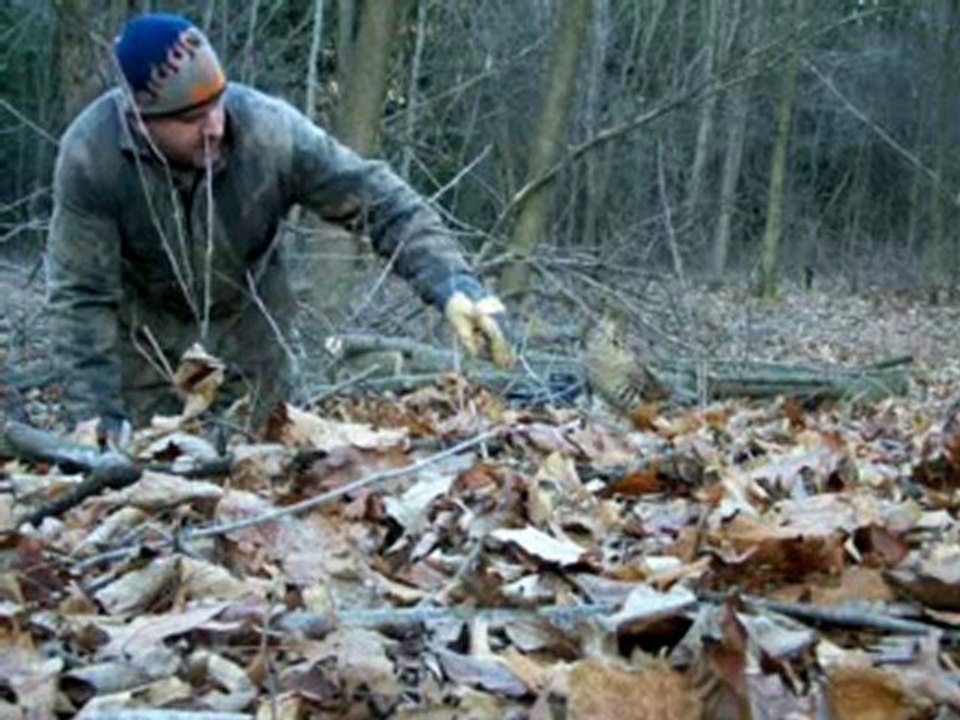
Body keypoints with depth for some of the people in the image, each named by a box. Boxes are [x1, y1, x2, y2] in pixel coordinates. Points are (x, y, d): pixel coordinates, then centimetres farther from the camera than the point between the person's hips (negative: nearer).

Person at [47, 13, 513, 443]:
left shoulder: (270, 130, -31)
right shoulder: (90, 155, -30)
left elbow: (377, 199, -25)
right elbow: (80, 295, -24)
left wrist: (453, 283, -39)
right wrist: (99, 416, -30)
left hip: (245, 326, 1)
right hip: (143, 331, -1)